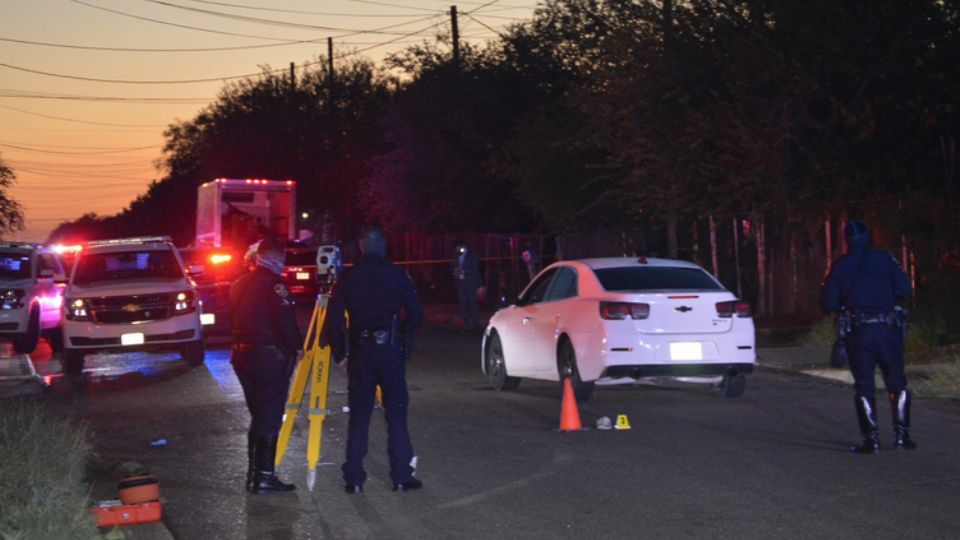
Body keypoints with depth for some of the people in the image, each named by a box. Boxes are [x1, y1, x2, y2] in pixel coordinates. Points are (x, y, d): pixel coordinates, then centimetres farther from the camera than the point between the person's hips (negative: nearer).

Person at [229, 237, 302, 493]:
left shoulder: (240, 283, 14)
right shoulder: (273, 283, -12)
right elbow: (285, 321, -18)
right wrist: (297, 346, -3)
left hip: (241, 355, 8)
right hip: (269, 356, -8)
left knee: (258, 416, 16)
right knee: (270, 418, -4)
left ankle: (254, 473, 18)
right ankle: (264, 476, -5)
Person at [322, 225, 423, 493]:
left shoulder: (348, 277, 2)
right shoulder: (396, 275, -1)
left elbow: (334, 318, -1)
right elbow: (415, 315, 0)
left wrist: (339, 351, 10)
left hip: (360, 351, 1)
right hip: (391, 349, -1)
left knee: (358, 415, 6)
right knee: (396, 412, 4)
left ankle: (354, 478, 5)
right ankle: (401, 475, 4)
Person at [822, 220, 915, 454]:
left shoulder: (839, 266, 4)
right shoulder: (884, 259, 1)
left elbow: (829, 303, 1)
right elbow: (903, 289, -2)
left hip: (858, 331, 0)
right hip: (887, 328, 0)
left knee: (864, 387, 5)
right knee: (897, 383, 12)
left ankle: (871, 438, 0)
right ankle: (902, 434, 8)